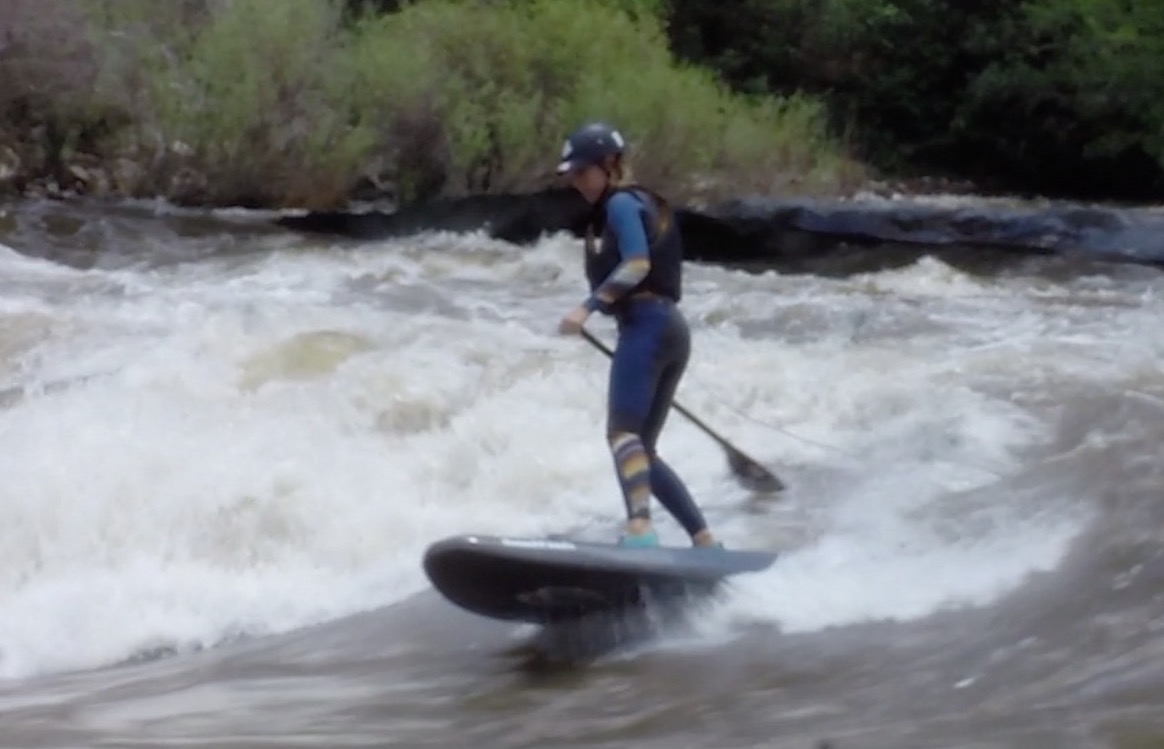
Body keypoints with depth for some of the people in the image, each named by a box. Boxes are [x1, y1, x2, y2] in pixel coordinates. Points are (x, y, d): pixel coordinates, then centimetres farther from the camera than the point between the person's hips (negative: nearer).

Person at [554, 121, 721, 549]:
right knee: (641, 447, 10)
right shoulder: (638, 203, 26)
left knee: (623, 432, -23)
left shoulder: (621, 203, -2)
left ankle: (641, 532, -40)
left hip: (647, 326, -10)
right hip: (670, 329, 10)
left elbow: (638, 264, -18)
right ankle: (704, 540, 8)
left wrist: (588, 307, -23)